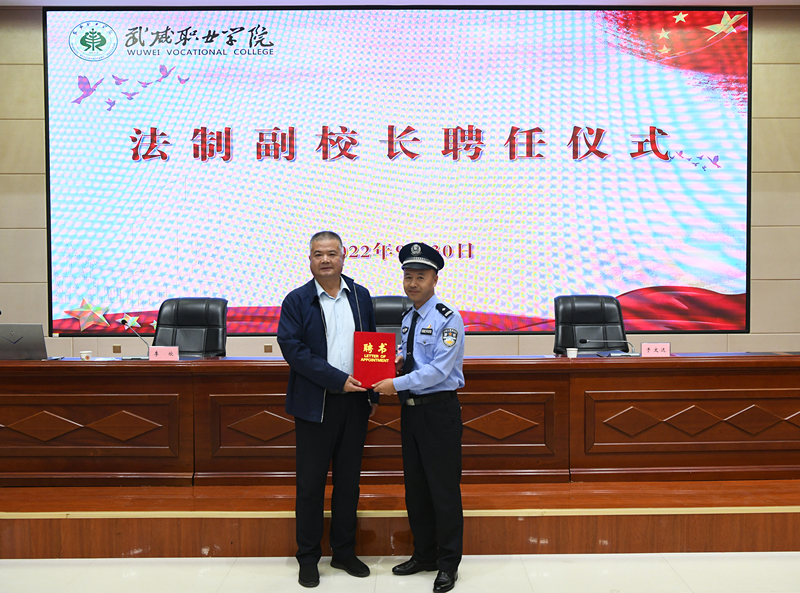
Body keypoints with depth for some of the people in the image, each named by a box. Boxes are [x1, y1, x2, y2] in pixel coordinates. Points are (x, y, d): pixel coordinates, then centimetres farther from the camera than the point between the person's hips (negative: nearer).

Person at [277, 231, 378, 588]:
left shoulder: (361, 296, 8)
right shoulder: (296, 301, -3)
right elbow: (293, 348, -13)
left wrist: (373, 393, 4)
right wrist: (338, 380, -18)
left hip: (355, 401, 3)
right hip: (315, 404, -3)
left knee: (348, 479, 12)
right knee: (310, 483, 5)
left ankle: (344, 552, 27)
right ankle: (308, 558, 20)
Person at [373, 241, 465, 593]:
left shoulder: (448, 319, -12)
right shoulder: (407, 319, 13)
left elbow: (438, 370, -20)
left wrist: (397, 384, -21)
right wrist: (399, 364, 2)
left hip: (440, 411, -8)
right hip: (411, 410, 8)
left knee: (444, 488, 1)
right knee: (415, 486, 14)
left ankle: (448, 563, 16)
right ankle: (424, 555, 30)